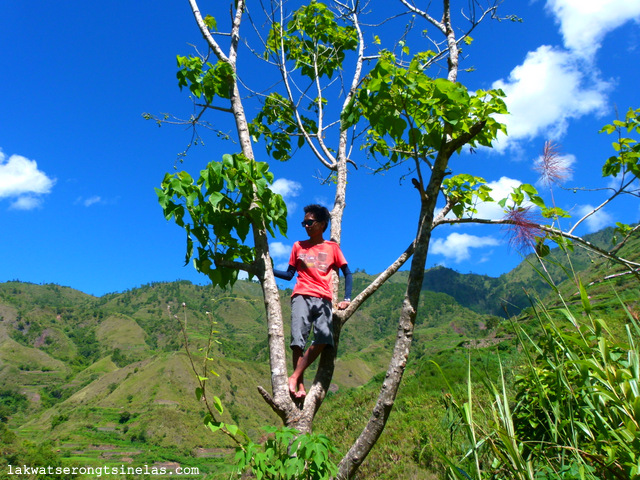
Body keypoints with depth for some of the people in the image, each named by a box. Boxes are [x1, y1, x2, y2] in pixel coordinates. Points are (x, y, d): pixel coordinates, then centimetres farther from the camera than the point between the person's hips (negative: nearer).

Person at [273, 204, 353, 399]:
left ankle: (294, 377, -15)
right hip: (302, 296, 1)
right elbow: (289, 274, 19)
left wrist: (347, 299, -1)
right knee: (298, 340, -14)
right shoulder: (298, 246, 19)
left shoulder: (332, 247, 15)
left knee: (323, 339, -22)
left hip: (323, 299, -1)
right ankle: (300, 386, -10)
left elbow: (347, 273, 13)